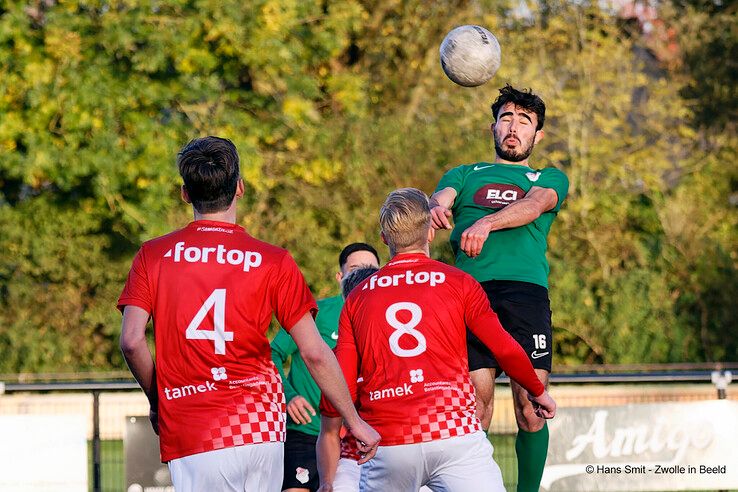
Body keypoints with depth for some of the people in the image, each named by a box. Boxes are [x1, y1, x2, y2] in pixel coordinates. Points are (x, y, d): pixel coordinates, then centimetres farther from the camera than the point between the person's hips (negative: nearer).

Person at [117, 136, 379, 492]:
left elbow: (131, 342, -5)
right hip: (262, 429, 1)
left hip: (190, 437, -1)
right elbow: (314, 353, 0)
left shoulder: (153, 256, 3)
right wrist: (354, 422, 10)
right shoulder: (274, 262, 2)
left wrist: (157, 401, 12)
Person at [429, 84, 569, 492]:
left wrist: (486, 222, -21)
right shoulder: (465, 175, 27)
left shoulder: (550, 179, 23)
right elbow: (441, 197, 5)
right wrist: (434, 208, -22)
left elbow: (534, 205, 0)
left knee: (530, 408, -10)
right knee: (475, 407, -9)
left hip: (526, 289, 0)